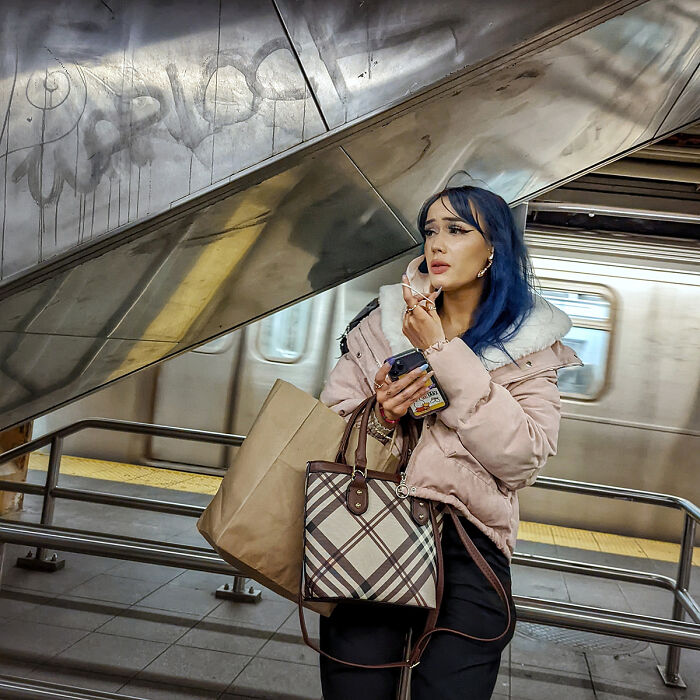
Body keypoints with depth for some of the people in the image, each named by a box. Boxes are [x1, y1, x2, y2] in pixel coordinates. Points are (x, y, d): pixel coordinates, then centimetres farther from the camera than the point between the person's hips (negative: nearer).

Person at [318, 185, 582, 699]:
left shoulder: (530, 345, 5)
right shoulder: (385, 323, 9)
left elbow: (521, 460, -9)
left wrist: (443, 353, -11)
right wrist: (379, 416, -11)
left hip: (467, 545, 0)